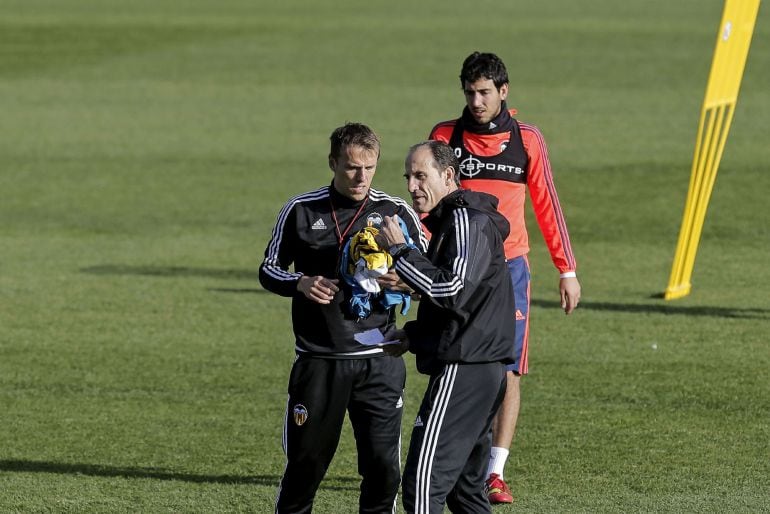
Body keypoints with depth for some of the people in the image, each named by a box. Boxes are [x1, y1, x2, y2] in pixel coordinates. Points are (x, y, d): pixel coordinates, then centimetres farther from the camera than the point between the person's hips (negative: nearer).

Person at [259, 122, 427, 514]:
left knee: (383, 465, -4)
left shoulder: (396, 212, 3)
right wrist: (301, 284, -11)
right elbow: (268, 270, 10)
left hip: (378, 362, 0)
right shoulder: (301, 211, 3)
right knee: (305, 460, 5)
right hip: (317, 360, 0)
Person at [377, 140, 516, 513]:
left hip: (463, 370, -11)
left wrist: (400, 251, -18)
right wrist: (413, 335, 19)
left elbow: (453, 290, -25)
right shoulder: (452, 220, 21)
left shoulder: (467, 220, -12)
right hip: (483, 369, 11)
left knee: (424, 481, -15)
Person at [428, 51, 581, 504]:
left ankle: (496, 472, -6)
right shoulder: (445, 136, 2)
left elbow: (547, 206, 7)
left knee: (508, 371, -6)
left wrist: (567, 270, 5)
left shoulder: (527, 140, 3)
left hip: (508, 266, 0)